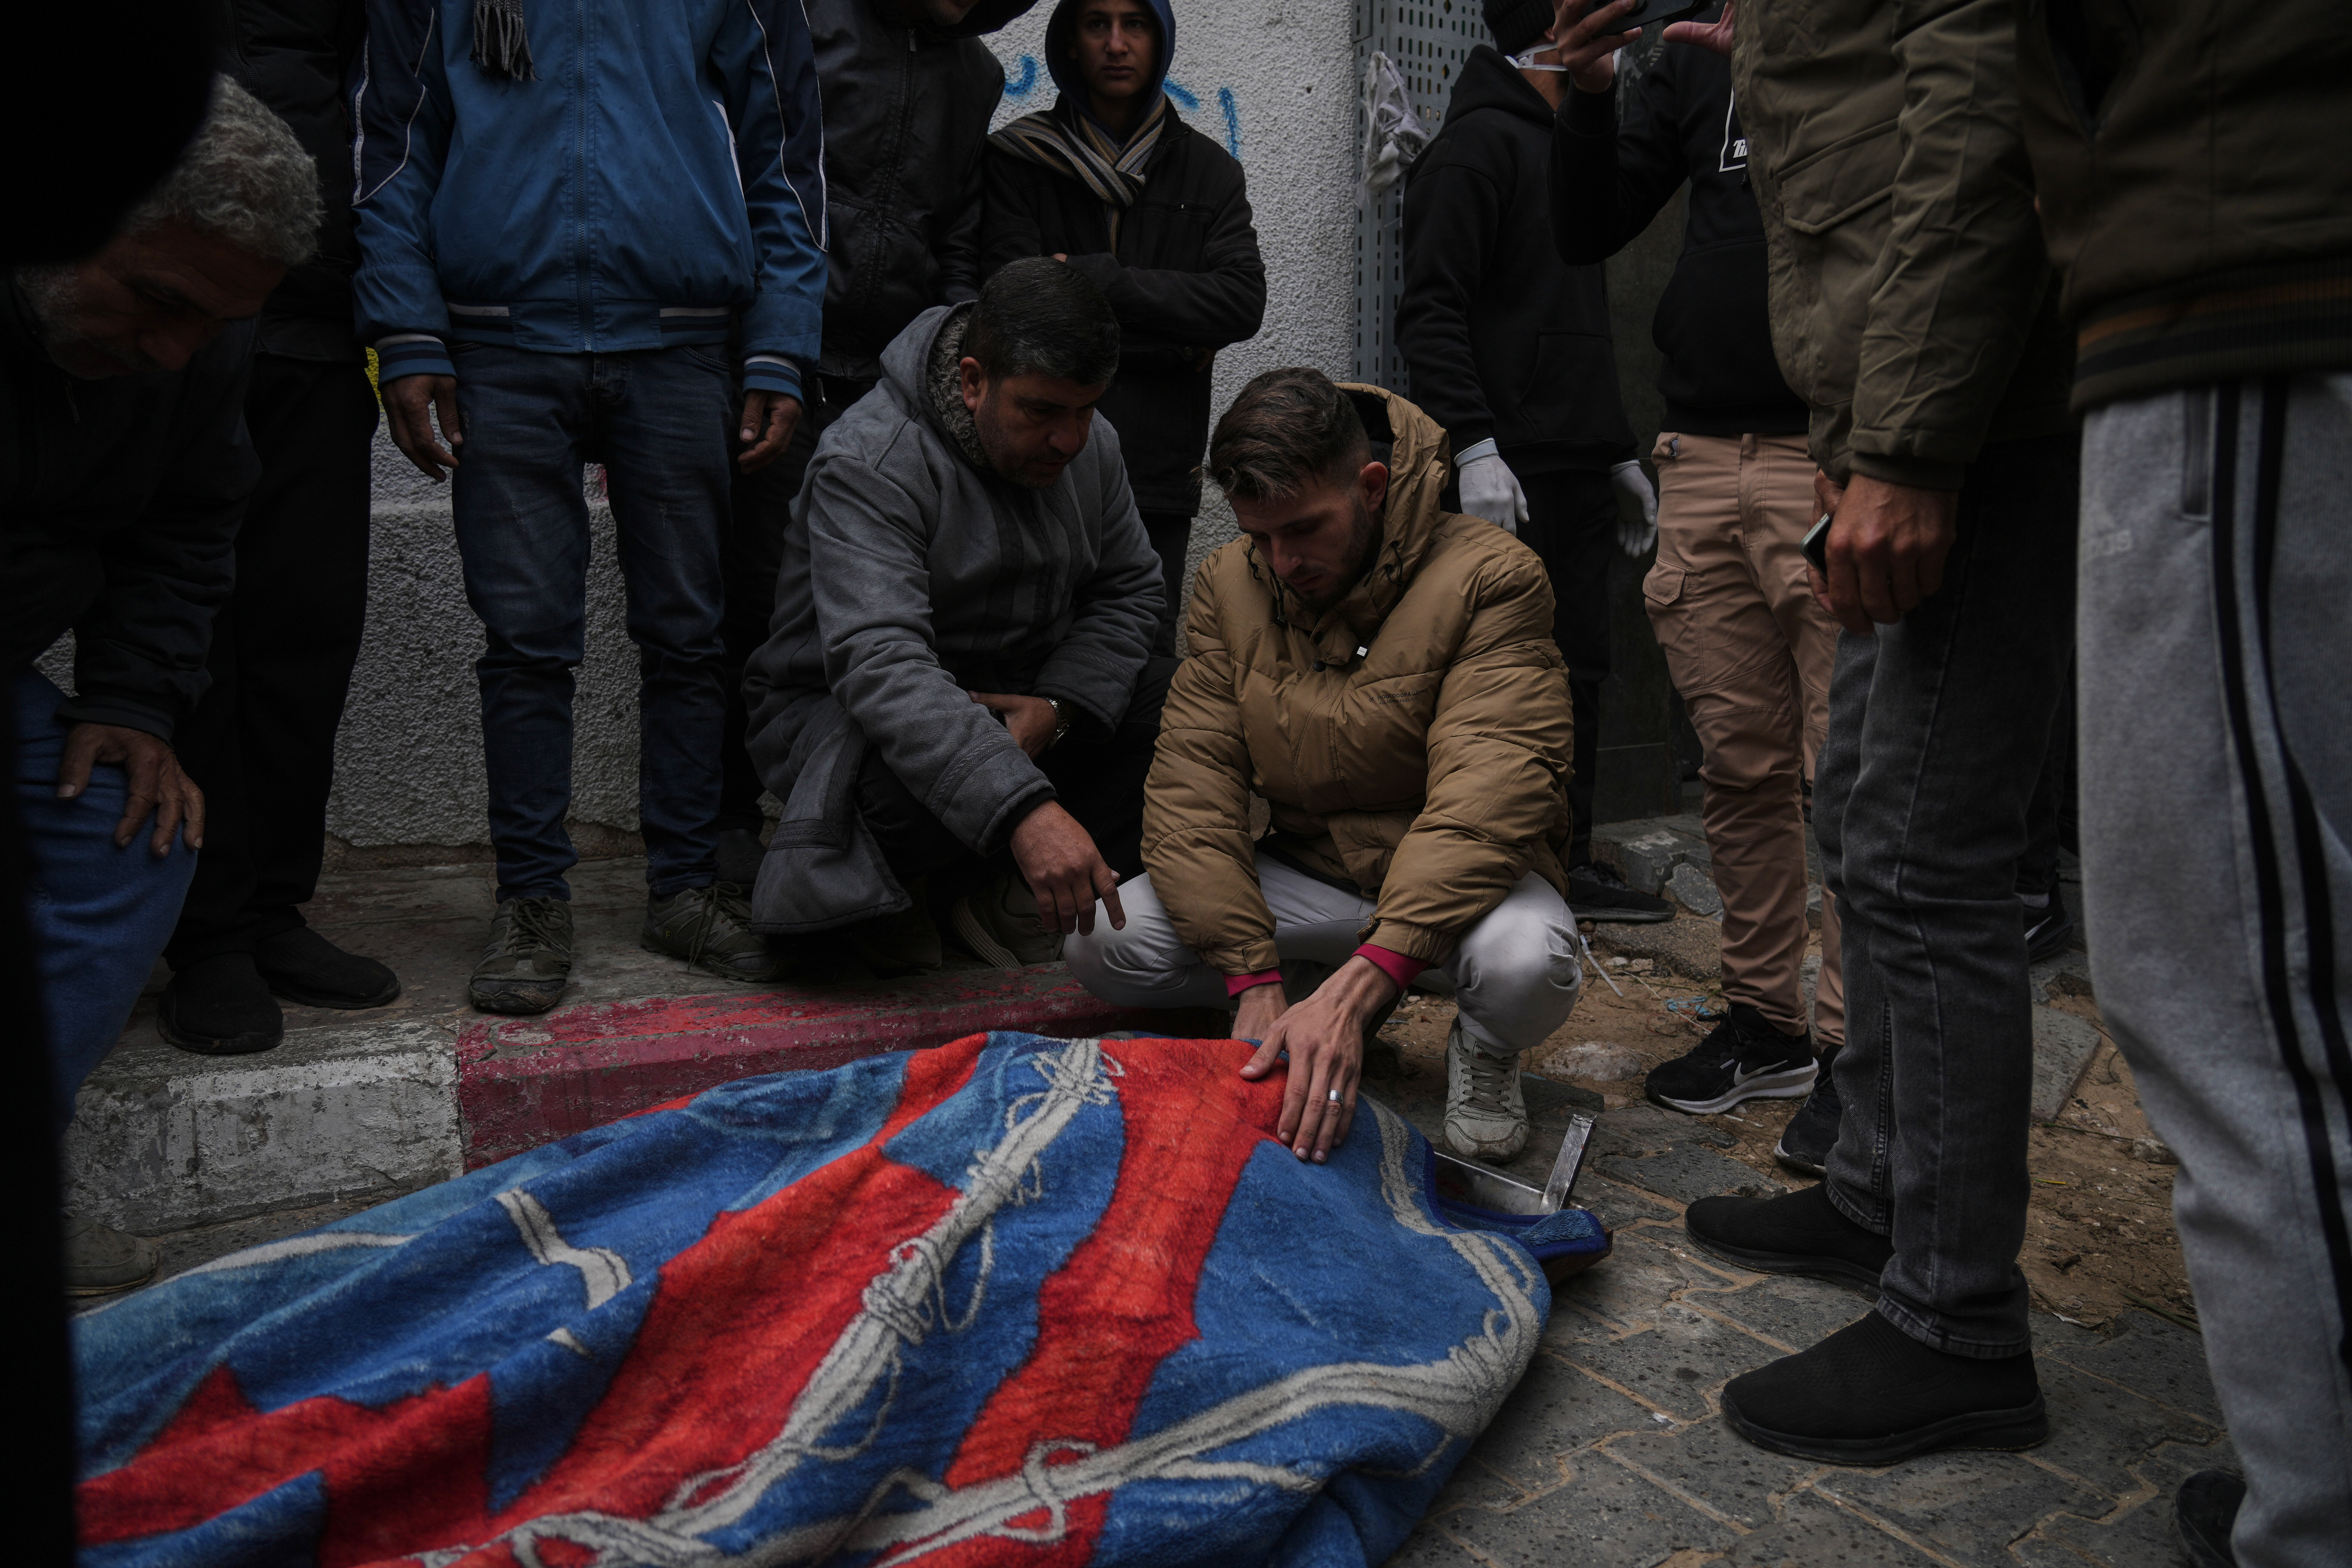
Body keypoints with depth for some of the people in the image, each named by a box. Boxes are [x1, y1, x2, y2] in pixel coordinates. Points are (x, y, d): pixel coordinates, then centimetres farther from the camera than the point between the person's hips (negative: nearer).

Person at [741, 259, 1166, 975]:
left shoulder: (1089, 443, -3)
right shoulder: (869, 462, -26)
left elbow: (1127, 590, 5)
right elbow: (882, 666, -39)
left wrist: (1060, 705, -18)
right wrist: (1025, 810, -52)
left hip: (1021, 706, 6)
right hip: (847, 712, -6)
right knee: (909, 782, -41)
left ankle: (1000, 881, -9)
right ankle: (880, 886, -2)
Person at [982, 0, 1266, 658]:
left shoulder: (1209, 171, 12)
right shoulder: (1017, 160, 5)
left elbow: (1244, 302, -3)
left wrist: (1097, 278, -10)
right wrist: (1180, 338, -7)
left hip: (1158, 476, 2)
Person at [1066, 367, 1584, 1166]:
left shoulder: (1490, 579, -19)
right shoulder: (1230, 583, -4)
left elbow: (1486, 802, -30)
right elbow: (1192, 783, -10)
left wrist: (1355, 987, -43)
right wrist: (1254, 979, -23)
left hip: (1456, 885, -4)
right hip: (1308, 875, 4)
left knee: (1526, 965, -39)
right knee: (1102, 943, -17)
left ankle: (1484, 1045, 1)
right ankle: (1312, 1036, 7)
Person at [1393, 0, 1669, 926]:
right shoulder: (1480, 141, -6)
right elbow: (1431, 312, -16)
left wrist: (1618, 452, 23)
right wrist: (1474, 449, -24)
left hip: (1578, 471, 10)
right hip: (1512, 470, -9)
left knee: (1578, 670, 11)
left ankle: (1570, 864, 20)